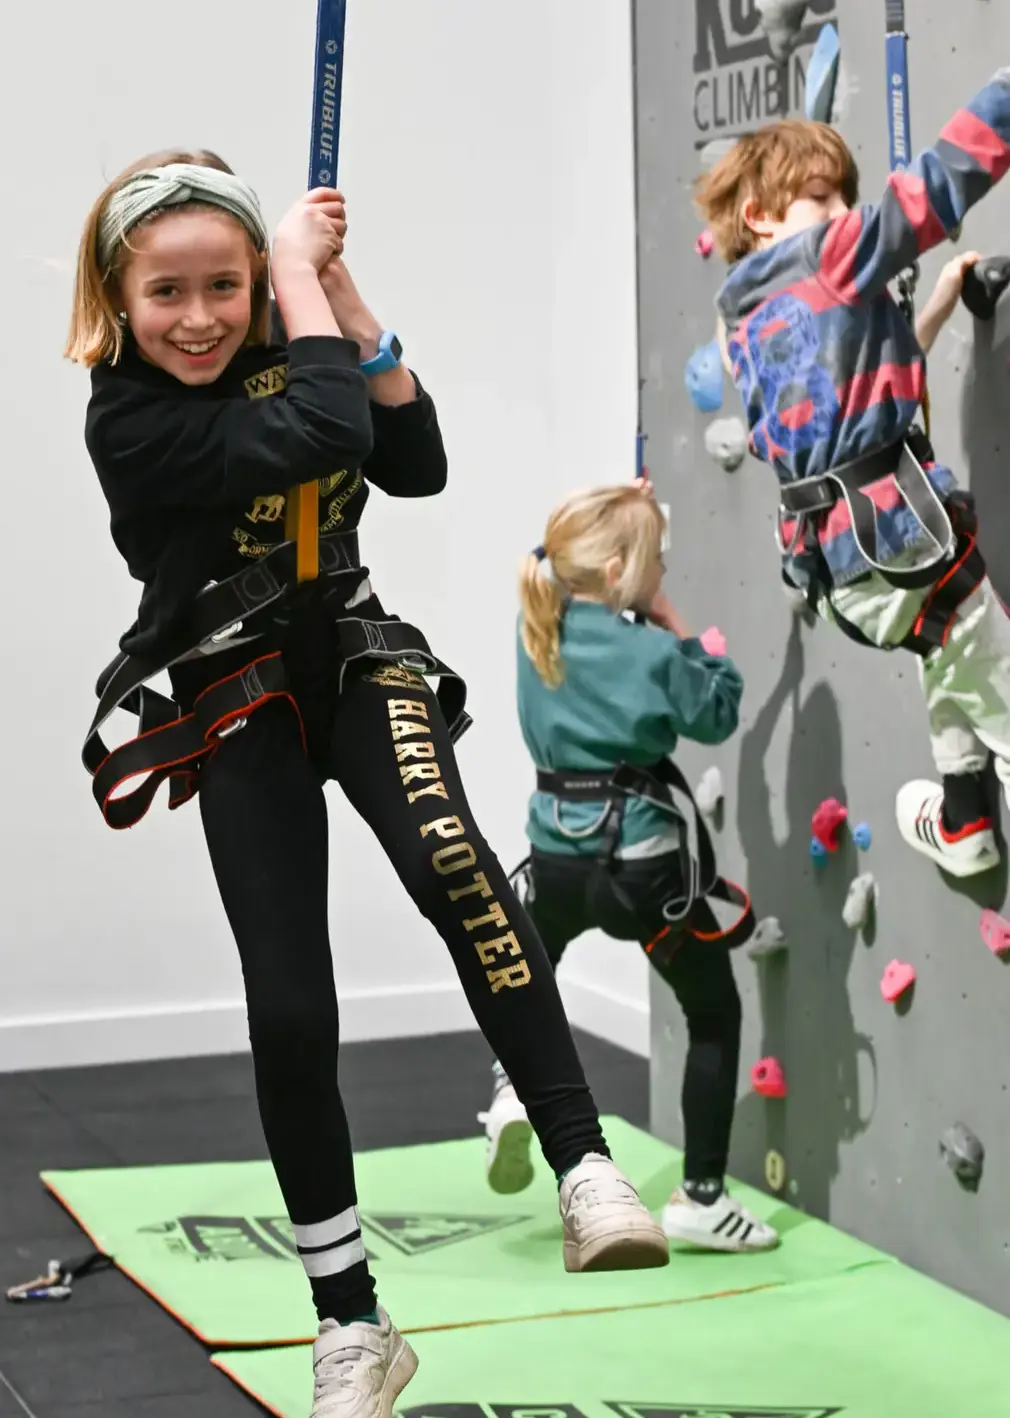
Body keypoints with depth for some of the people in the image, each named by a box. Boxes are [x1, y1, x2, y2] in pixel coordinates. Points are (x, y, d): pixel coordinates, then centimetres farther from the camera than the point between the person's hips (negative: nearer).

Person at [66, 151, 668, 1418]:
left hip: (355, 661, 3)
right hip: (238, 708, -2)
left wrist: (342, 291, -10)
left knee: (451, 863, -31)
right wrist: (304, 270, -17)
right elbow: (325, 432, -27)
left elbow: (417, 465, -6)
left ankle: (585, 1171, -33)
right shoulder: (127, 417, -15)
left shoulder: (283, 352, 2)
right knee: (289, 1014, -6)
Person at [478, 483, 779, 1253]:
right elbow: (717, 716, -2)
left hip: (557, 855, 5)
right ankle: (701, 1197, 14)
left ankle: (511, 1092, 7)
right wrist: (699, 642, 4)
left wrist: (622, 507, 12)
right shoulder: (653, 653, -16)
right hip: (640, 863, -5)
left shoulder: (539, 627, -1)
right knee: (716, 1012, 13)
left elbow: (560, 560, 19)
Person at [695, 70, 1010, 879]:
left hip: (833, 554, 9)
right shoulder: (826, 255, -6)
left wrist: (935, 309, 25)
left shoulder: (747, 319, 17)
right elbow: (944, 181, -10)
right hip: (895, 531, -9)